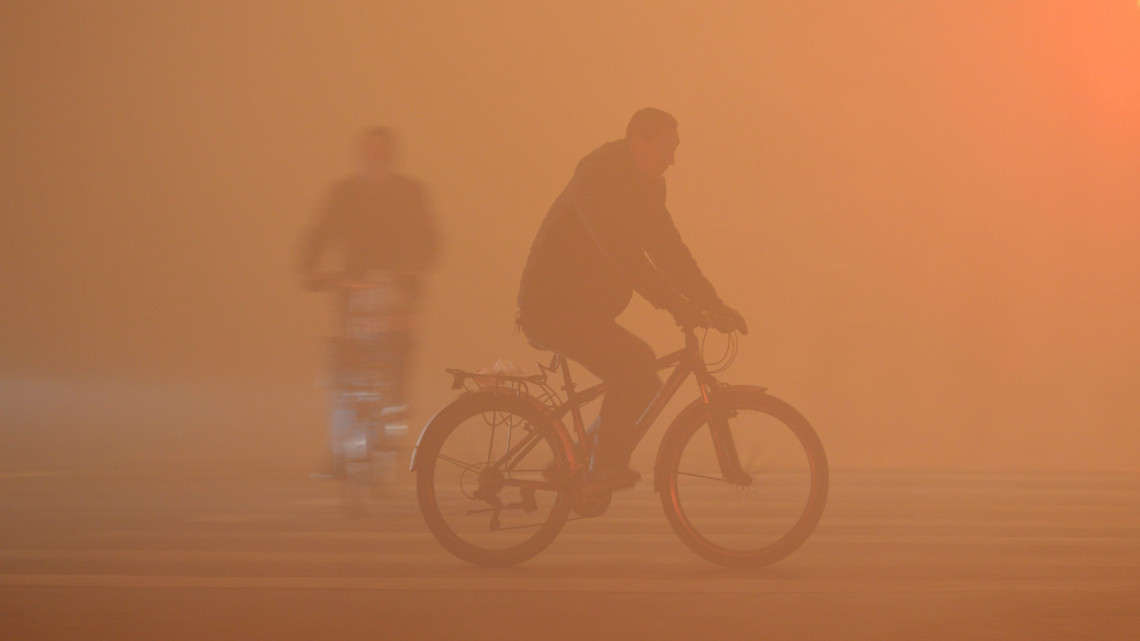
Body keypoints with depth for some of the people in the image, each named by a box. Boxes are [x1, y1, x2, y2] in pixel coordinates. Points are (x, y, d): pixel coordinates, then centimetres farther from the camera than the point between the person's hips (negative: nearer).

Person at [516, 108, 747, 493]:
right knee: (637, 364, -24)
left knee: (639, 384, 8)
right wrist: (673, 302, -36)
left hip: (583, 310, 10)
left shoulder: (644, 186, 9)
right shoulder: (596, 179, -19)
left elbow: (668, 250, 11)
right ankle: (605, 469, -16)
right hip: (552, 308, -10)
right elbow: (619, 251, -30)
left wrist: (714, 304, 3)